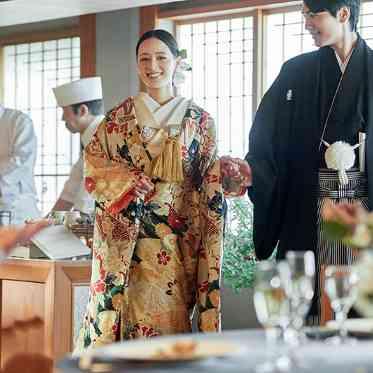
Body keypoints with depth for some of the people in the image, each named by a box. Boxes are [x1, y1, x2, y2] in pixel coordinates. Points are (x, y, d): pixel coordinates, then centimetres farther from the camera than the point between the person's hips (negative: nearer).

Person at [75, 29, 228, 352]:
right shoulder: (119, 117, 10)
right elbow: (93, 166, 6)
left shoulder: (199, 120, 6)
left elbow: (211, 191, 6)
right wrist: (129, 180, -7)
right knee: (115, 313, -5)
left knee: (167, 318, -4)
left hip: (175, 240, -1)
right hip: (124, 238, 1)